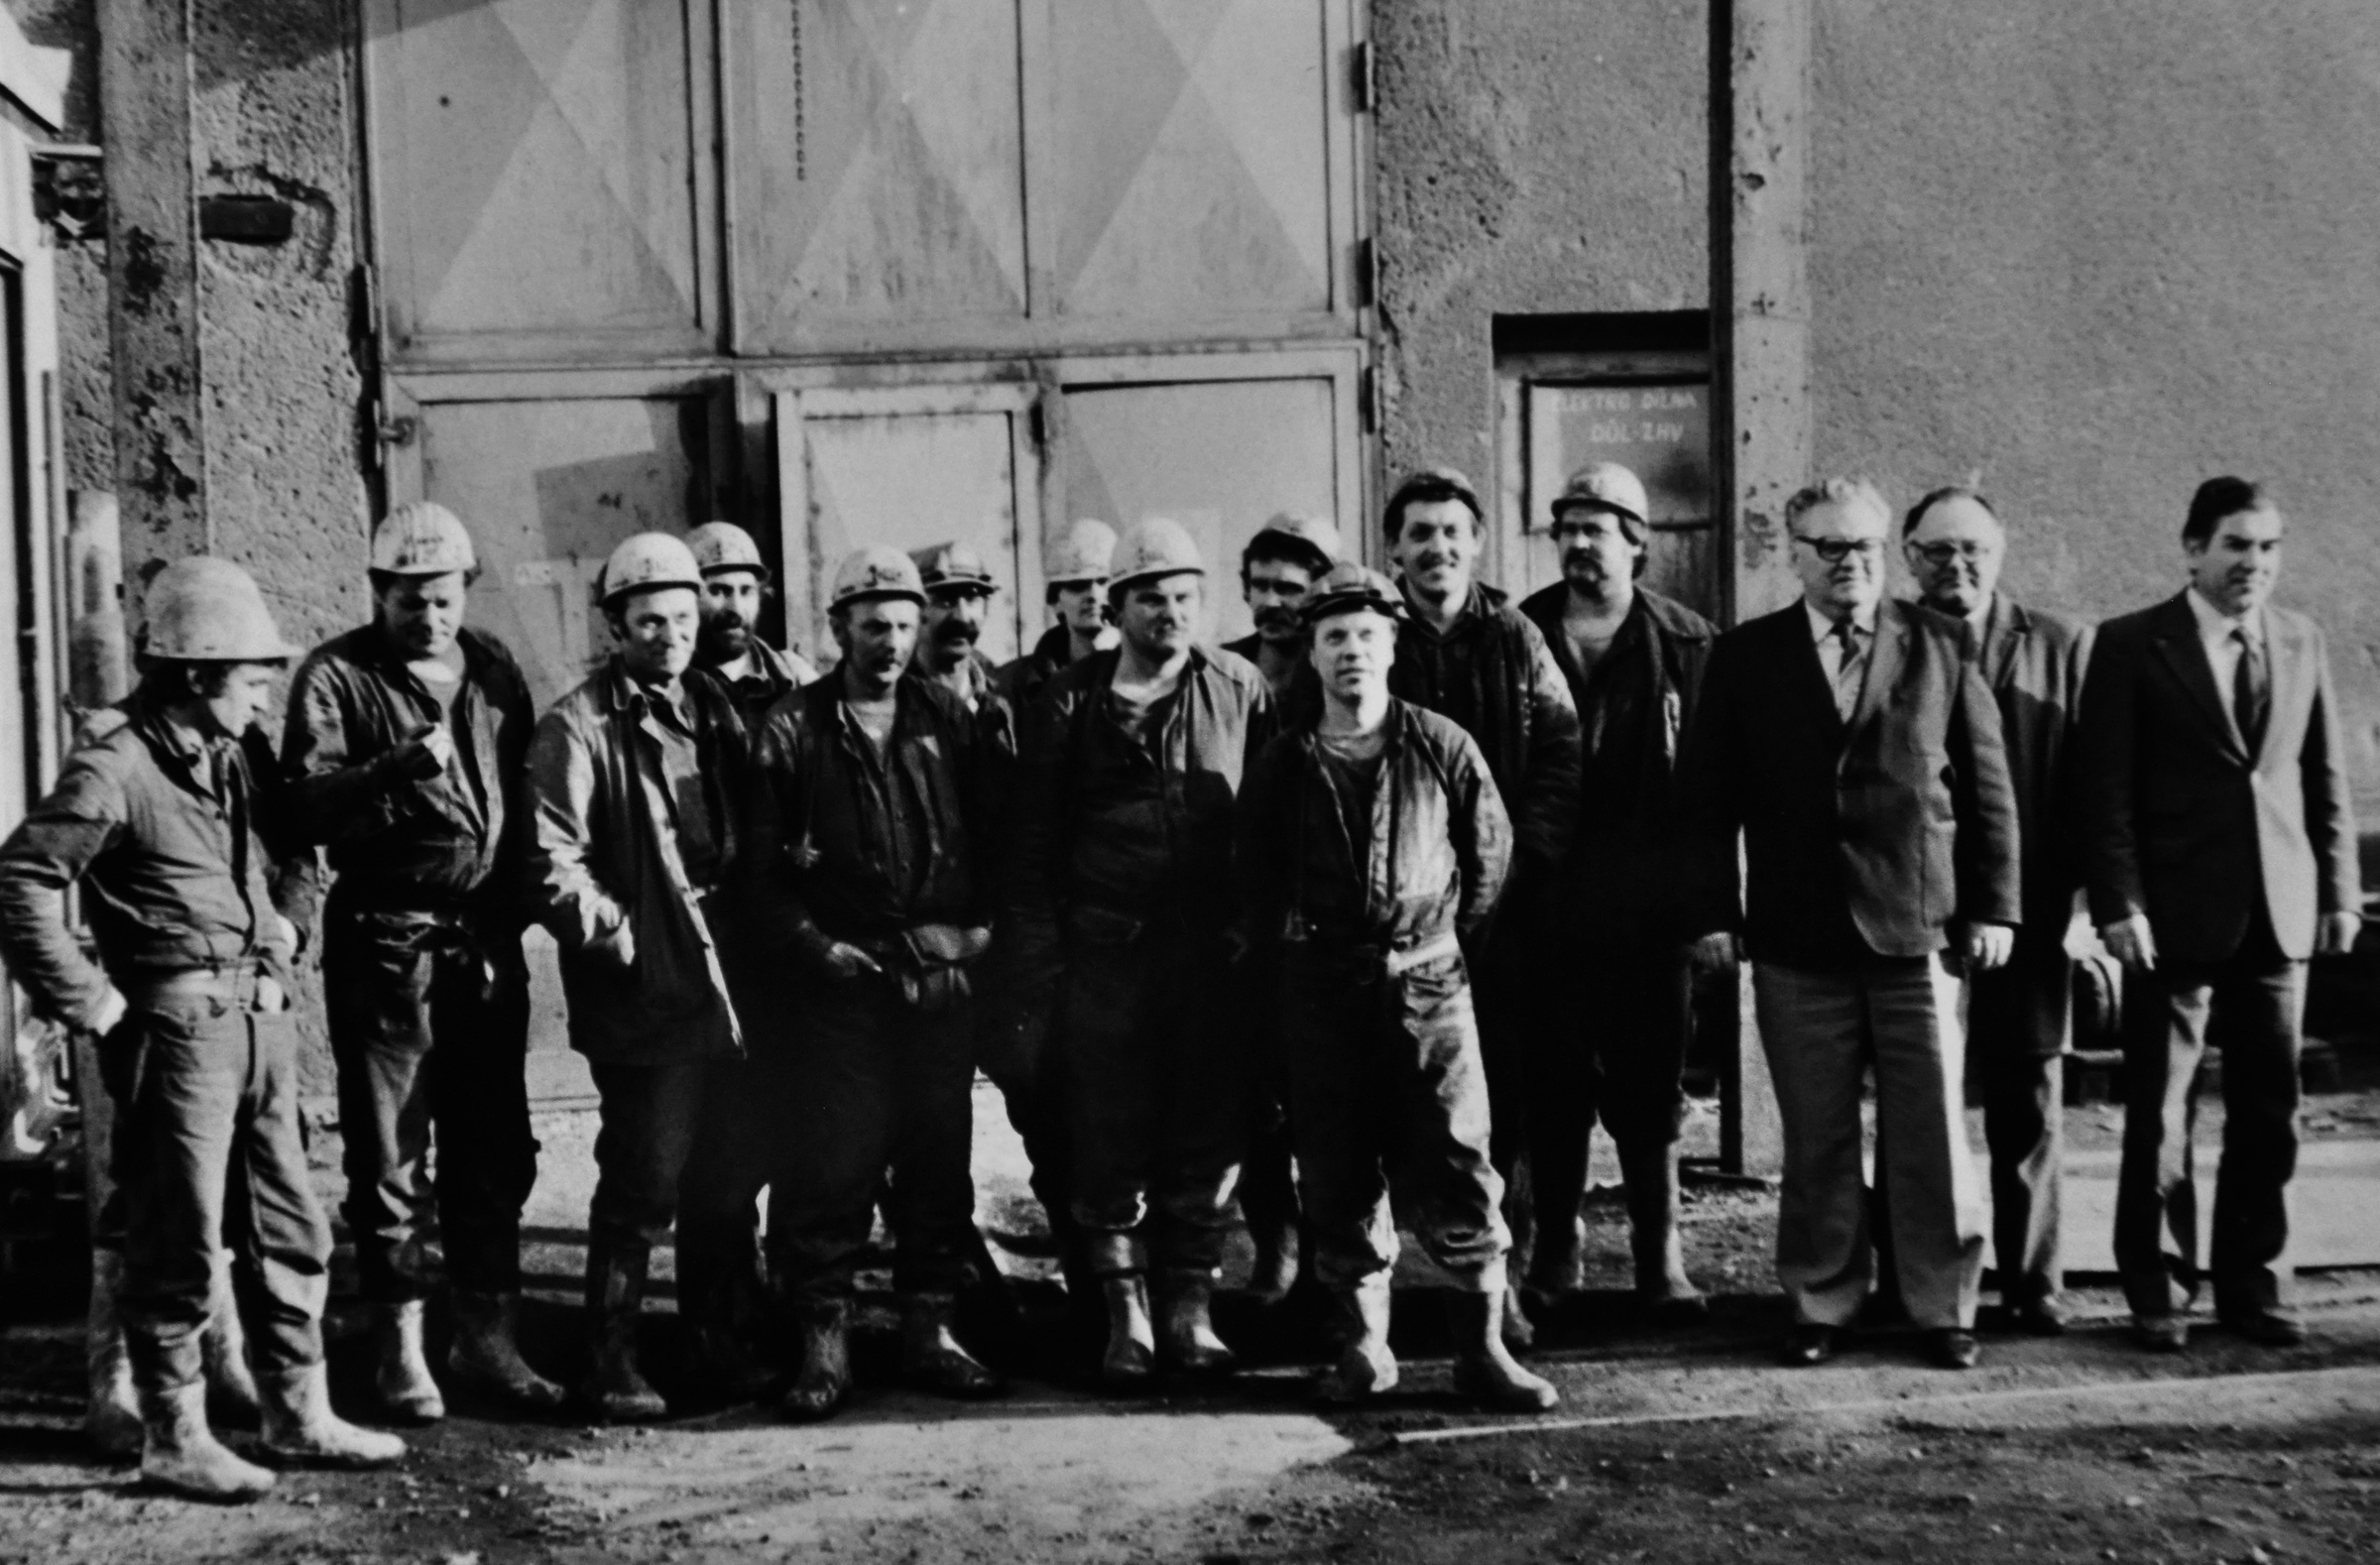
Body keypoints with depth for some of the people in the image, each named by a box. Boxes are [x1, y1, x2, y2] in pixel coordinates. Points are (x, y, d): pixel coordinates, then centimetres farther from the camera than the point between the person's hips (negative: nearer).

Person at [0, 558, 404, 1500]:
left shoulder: (231, 760, 13)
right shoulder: (116, 770, -12)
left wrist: (281, 927, 14)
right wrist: (90, 1002, -16)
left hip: (261, 1025, 8)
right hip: (180, 1029, -8)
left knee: (289, 1232, 13)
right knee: (180, 1242, 2)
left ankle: (299, 1415, 25)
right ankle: (174, 1439, 15)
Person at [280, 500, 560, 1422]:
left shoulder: (492, 669, 11)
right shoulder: (337, 678, -4)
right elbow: (310, 806, -16)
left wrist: (521, 904, 8)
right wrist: (401, 767, -31)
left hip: (488, 941, 5)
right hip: (386, 943, -4)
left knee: (495, 1147, 11)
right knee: (388, 1155, 3)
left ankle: (487, 1335, 23)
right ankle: (401, 1349, 15)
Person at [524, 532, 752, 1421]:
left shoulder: (715, 713, 13)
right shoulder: (578, 729, -8)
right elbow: (553, 865, -15)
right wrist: (621, 935, -15)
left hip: (723, 985, 7)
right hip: (641, 996, -6)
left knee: (724, 1182, 15)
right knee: (641, 1188, -2)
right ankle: (611, 1364, 12)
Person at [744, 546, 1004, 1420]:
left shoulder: (948, 720, 10)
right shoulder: (793, 731, 2)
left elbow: (990, 835, 11)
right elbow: (764, 867, 0)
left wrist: (982, 923, -2)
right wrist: (814, 946, -10)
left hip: (944, 978, 3)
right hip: (844, 981, -3)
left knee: (938, 1160, 9)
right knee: (831, 1166, -2)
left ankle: (930, 1329, 21)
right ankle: (824, 1341, 9)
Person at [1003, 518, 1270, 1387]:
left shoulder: (1240, 690, 5)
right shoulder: (1070, 701, 2)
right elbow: (1032, 838, 4)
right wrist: (1036, 958, -1)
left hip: (1213, 947, 1)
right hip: (1104, 950, -1)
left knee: (1211, 1129, 6)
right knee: (1111, 1137, 4)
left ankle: (1192, 1302, 20)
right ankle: (1126, 1310, 17)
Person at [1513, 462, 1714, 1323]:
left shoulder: (1686, 644, 2)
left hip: (1649, 906, -1)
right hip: (1548, 905, 1)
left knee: (1650, 1085, 6)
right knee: (1552, 1087, 7)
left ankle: (1659, 1254, 18)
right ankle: (1554, 1251, 21)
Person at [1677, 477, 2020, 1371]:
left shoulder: (1941, 647, 6)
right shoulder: (1744, 658, 6)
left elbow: (1987, 787, 5)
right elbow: (1707, 800, 4)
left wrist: (1993, 905, 0)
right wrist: (1714, 911, -2)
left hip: (1921, 934, 0)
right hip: (1796, 939, 0)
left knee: (1934, 1136, 5)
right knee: (1815, 1140, 8)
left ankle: (1944, 1308, 19)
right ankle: (1821, 1304, 21)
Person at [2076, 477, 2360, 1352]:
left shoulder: (2302, 643, 10)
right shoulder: (2131, 646, -3)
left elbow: (2327, 779, 13)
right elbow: (2105, 789, -6)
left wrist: (2339, 892, 7)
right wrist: (2118, 905, -12)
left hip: (2279, 913, 4)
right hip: (2174, 916, -4)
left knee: (2268, 1111, 8)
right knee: (2160, 1112, 2)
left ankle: (2251, 1285, 20)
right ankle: (2157, 1293, 14)